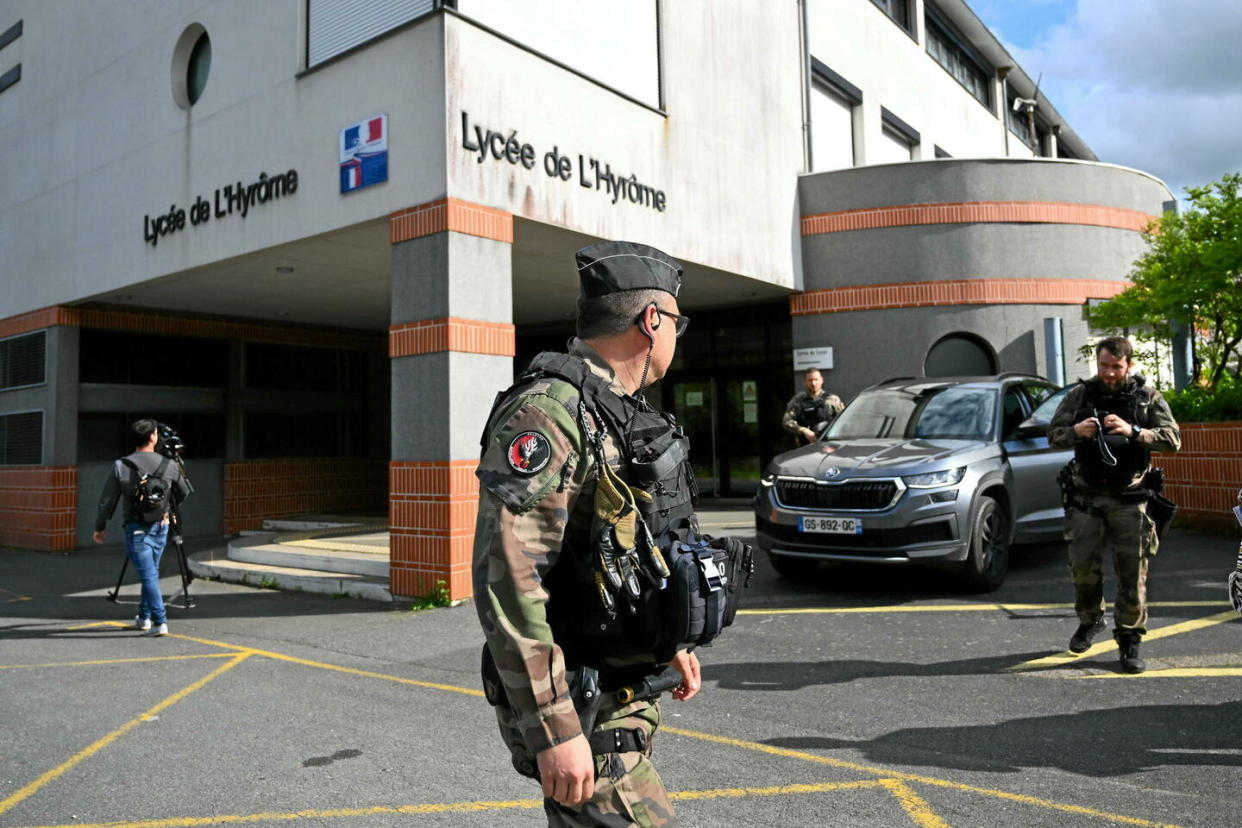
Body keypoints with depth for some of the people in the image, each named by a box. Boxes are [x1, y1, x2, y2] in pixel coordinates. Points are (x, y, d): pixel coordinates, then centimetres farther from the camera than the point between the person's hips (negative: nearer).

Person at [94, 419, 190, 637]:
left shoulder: (121, 467, -10)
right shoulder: (169, 466, -4)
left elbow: (106, 501, -4)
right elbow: (184, 494, 11)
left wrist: (100, 527, 10)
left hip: (136, 529, -3)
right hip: (160, 527, 3)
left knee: (148, 575, -5)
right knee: (151, 572, 18)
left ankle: (160, 622, -11)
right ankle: (144, 618, 29)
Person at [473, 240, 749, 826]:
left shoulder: (621, 415, 12)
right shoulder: (548, 411, -20)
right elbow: (507, 580, -26)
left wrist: (671, 643, 26)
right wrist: (554, 730, -26)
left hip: (620, 695, 9)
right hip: (575, 708, -9)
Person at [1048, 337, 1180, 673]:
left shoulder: (1148, 397, 3)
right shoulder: (1080, 395, 6)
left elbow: (1173, 438, -5)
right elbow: (1053, 434, 8)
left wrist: (1133, 432, -21)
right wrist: (1075, 431, -14)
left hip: (1129, 500, -1)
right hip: (1086, 497, 1)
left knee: (1133, 573, 0)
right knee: (1082, 564, 1)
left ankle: (1129, 643, 12)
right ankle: (1090, 620, 27)